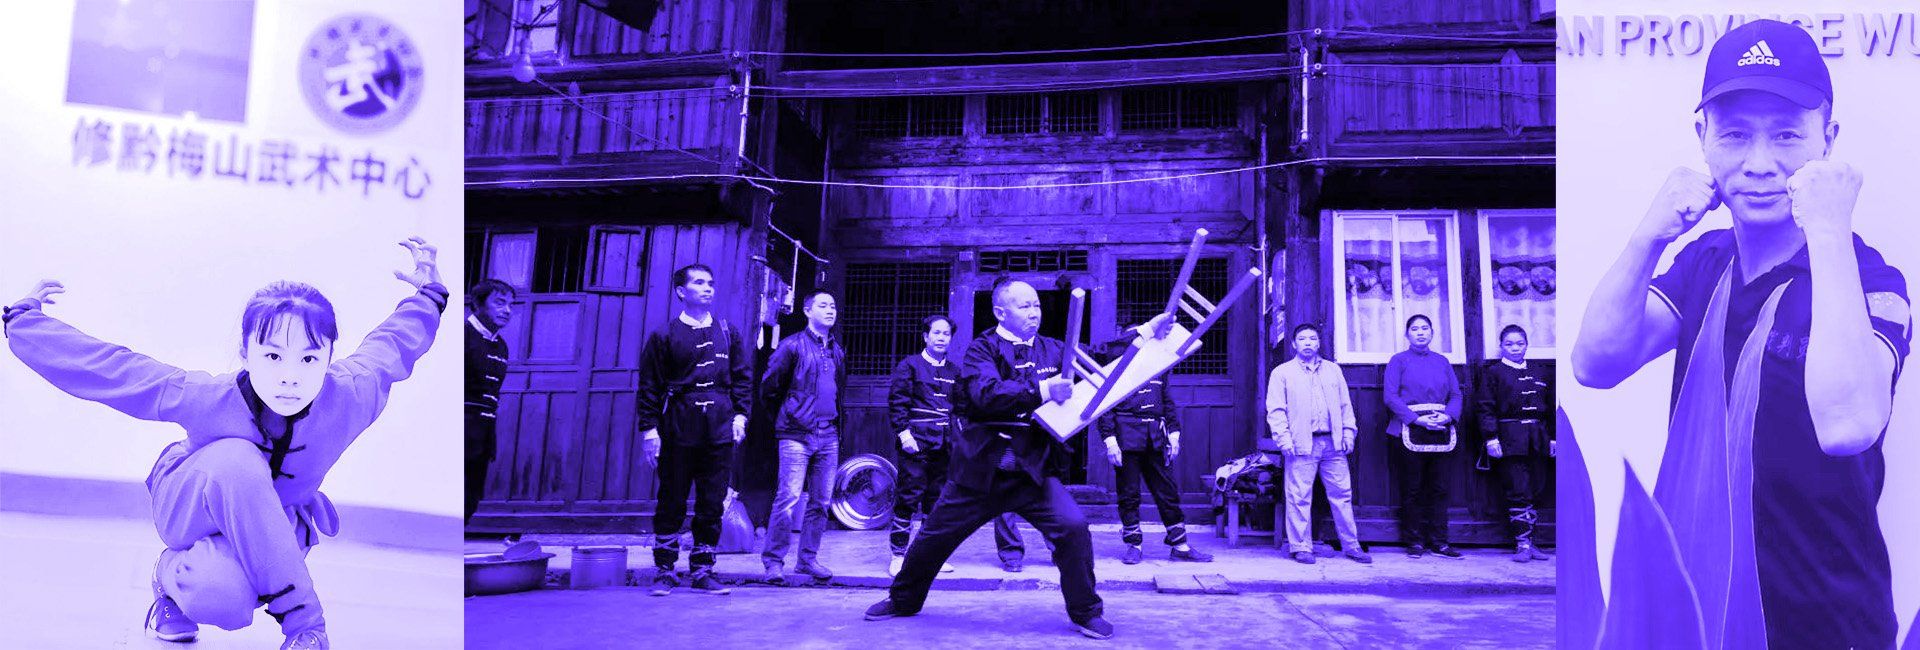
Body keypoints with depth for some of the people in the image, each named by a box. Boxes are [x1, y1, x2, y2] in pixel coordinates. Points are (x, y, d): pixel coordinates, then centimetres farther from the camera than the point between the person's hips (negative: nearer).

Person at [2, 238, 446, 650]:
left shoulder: (349, 399, -27)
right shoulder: (207, 399, -30)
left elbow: (393, 346, -7)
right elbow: (105, 367, -19)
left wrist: (428, 294, 3)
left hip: (272, 525, 2)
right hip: (189, 509, -2)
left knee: (221, 600, -30)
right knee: (235, 458, -39)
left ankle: (180, 573, 11)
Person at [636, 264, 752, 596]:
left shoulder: (728, 333, 12)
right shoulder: (664, 336, 2)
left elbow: (743, 376, 14)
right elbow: (649, 386, 0)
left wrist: (740, 414, 2)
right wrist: (649, 429, -6)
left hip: (719, 431, 3)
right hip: (678, 431, -2)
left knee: (712, 504, 4)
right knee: (671, 503, 3)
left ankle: (702, 572, 14)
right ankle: (664, 572, 15)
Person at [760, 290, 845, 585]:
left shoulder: (838, 350, 15)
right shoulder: (793, 345, -4)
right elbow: (770, 385, 0)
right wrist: (787, 413, 9)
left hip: (828, 435, 6)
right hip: (797, 434, -6)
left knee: (821, 501, 7)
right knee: (788, 498, -9)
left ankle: (808, 559, 16)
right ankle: (773, 561, -1)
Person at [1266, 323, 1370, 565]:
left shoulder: (1333, 370, 18)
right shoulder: (1282, 373, 5)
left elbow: (1345, 404, 18)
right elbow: (1275, 410, 0)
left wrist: (1348, 431, 7)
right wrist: (1284, 438, -10)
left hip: (1333, 444, 4)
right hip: (1302, 445, -3)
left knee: (1342, 494, 4)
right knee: (1300, 497, -3)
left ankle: (1351, 545, 13)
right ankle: (1301, 547, 5)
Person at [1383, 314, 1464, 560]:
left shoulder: (1442, 361, 16)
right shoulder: (1399, 360, 4)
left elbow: (1455, 395, 11)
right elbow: (1391, 396, -6)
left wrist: (1448, 415, -10)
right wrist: (1417, 419, -16)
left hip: (1441, 430, 3)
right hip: (1410, 431, -3)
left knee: (1439, 488, 4)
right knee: (1412, 489, -1)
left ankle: (1439, 542, 9)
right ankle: (1415, 542, 7)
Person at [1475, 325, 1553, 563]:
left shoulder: (1541, 374, 16)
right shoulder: (1493, 372, 3)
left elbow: (1551, 408, 18)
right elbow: (1486, 407, -4)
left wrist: (1553, 438, 11)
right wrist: (1491, 438, -12)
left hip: (1537, 440, 4)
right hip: (1510, 439, -4)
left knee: (1534, 490, 5)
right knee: (1518, 492, -7)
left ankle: (1528, 542, 11)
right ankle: (1522, 543, -2)